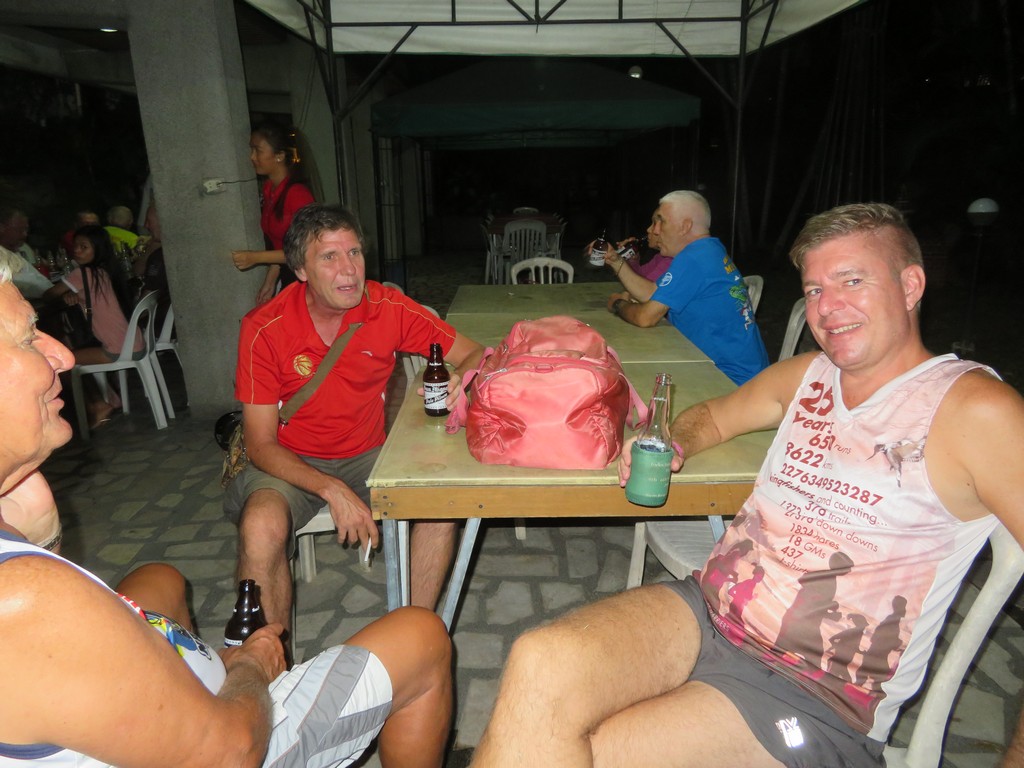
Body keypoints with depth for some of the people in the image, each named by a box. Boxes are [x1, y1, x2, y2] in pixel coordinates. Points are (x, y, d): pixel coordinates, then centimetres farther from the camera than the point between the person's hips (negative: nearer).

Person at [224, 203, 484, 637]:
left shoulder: (388, 308, -12)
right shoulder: (264, 330, -16)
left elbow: (475, 355, -6)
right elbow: (261, 445, -14)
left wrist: (459, 382, -31)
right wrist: (332, 490, -29)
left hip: (367, 455, 2)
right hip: (290, 464, -1)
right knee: (261, 527, -31)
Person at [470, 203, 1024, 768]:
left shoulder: (973, 409, -7)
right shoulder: (806, 374, 11)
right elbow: (713, 414, 26)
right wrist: (672, 444, 3)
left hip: (817, 692, -4)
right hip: (707, 608, 5)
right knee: (539, 664, -24)